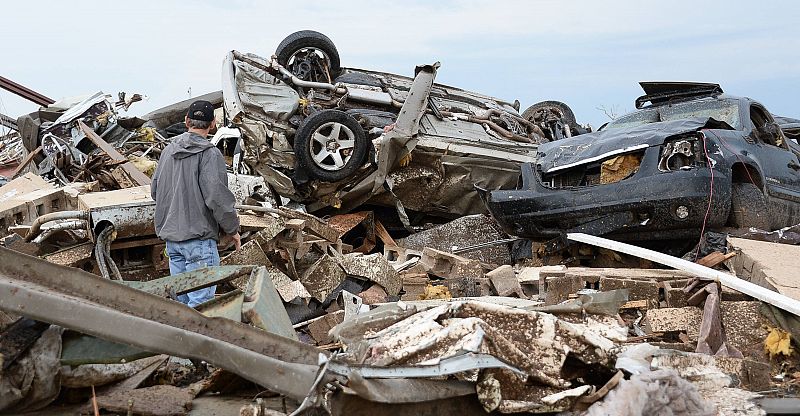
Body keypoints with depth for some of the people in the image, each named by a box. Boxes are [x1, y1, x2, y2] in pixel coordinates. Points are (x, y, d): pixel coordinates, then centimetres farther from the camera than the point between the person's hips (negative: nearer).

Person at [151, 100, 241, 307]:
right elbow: (217, 196, -18)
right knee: (201, 300, -5)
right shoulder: (210, 154, -13)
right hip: (199, 237, -8)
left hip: (170, 236, 8)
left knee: (182, 298, 16)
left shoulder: (168, 150, 10)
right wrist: (232, 229, -5)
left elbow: (155, 191, 18)